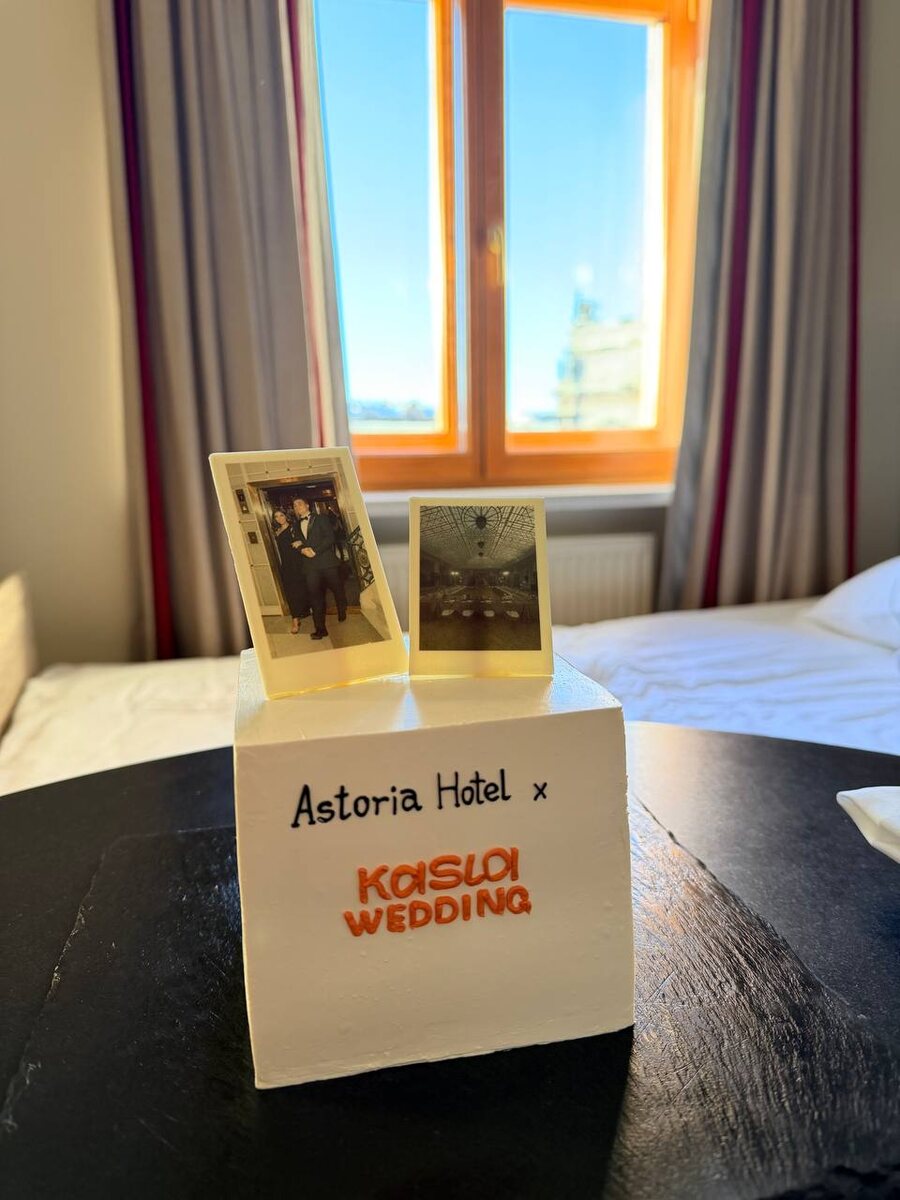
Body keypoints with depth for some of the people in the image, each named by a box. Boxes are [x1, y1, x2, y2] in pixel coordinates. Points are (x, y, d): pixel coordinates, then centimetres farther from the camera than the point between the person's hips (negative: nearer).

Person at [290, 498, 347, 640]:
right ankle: (320, 629, -3)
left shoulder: (321, 519, 4)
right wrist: (302, 549, -10)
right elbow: (297, 543, 14)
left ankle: (343, 614, 33)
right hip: (310, 565, 3)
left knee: (338, 589, 8)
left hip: (327, 560, -3)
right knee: (315, 596, -3)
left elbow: (330, 537, -7)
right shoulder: (296, 525, 19)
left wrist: (315, 551, -16)